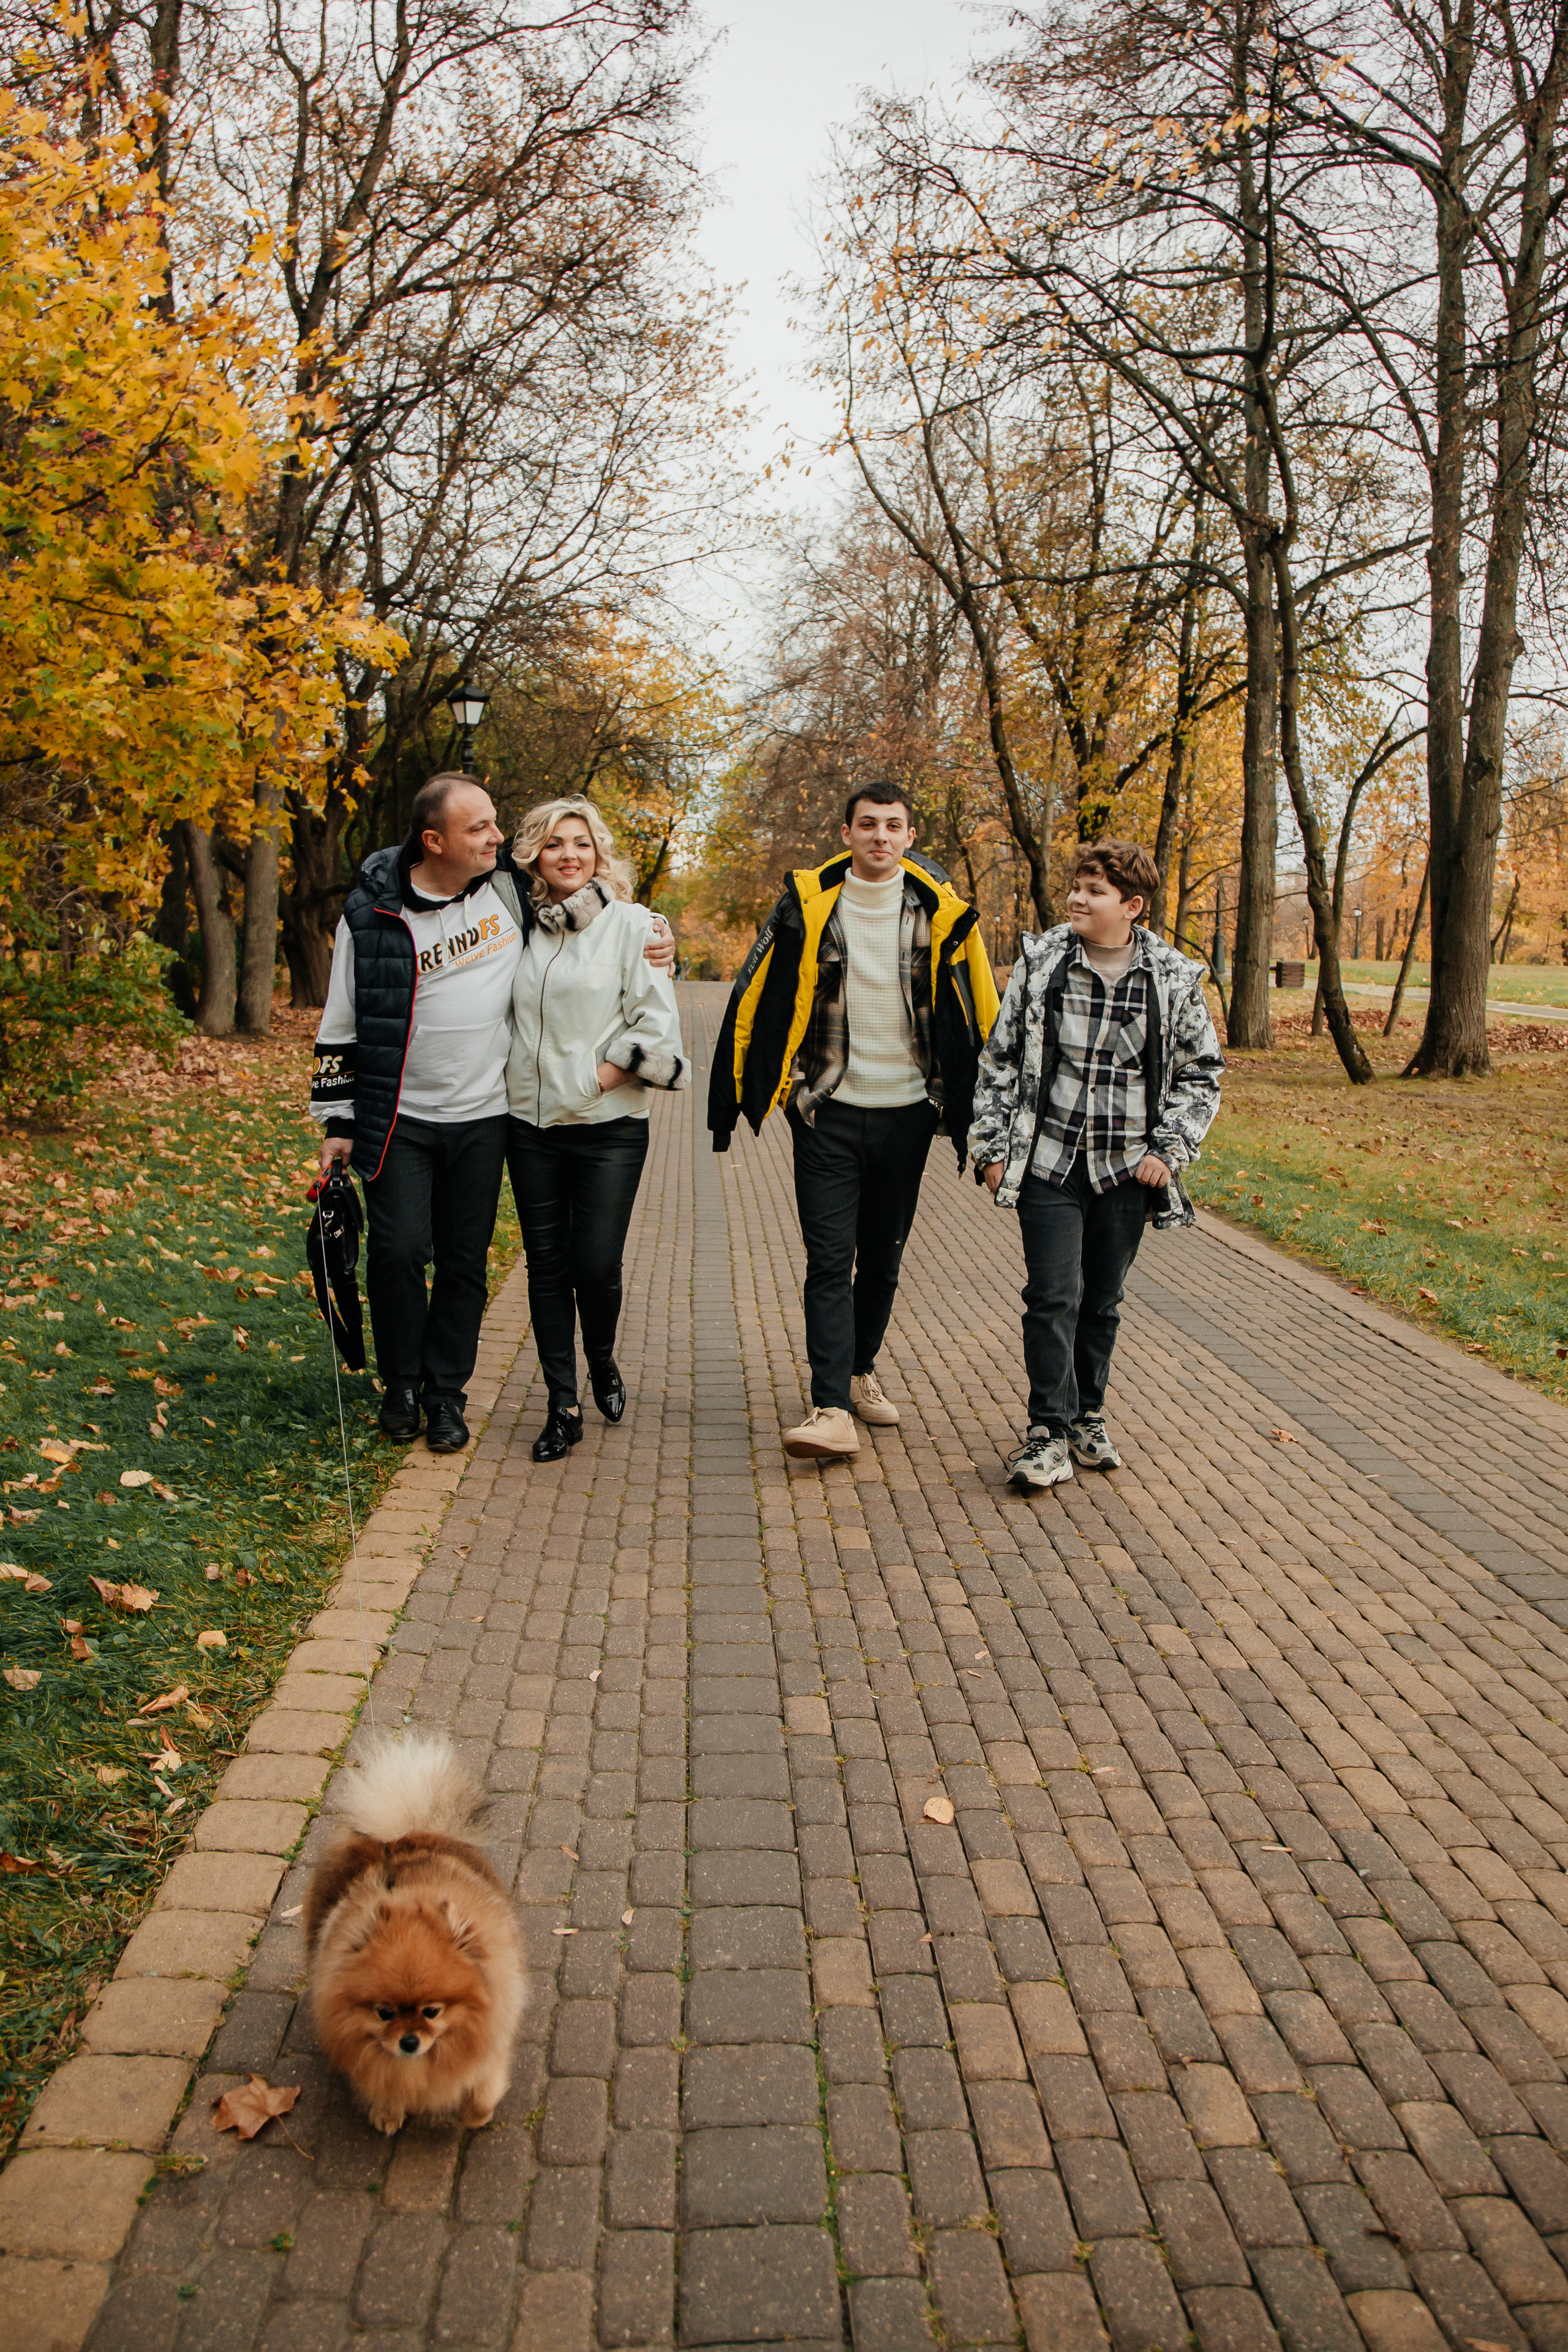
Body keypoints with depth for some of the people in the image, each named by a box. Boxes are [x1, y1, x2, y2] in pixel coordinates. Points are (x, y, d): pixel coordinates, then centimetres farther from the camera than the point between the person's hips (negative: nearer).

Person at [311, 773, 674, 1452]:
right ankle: (402, 1383, 15)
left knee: (465, 1261, 6)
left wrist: (648, 934, 0)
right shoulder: (373, 912, -6)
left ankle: (446, 1393, 22)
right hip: (399, 1117, -1)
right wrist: (338, 1122, 3)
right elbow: (341, 1023, 3)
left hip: (482, 1117, 2)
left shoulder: (510, 882, -1)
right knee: (398, 1249, -8)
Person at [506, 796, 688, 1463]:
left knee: (596, 1263, -5)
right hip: (531, 1125, 4)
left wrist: (599, 1078, -12)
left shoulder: (630, 924, -3)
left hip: (608, 1127, -4)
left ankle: (603, 1365, 27)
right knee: (547, 1264, 6)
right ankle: (563, 1405, 16)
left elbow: (657, 1022, -6)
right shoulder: (521, 927, 9)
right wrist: (515, 1078, 7)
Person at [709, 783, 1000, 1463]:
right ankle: (833, 1410, -9)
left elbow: (980, 1012, 9)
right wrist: (744, 1090, 1)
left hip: (907, 1112, 2)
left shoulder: (942, 912, 2)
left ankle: (860, 1372, 33)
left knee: (882, 1259, 13)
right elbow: (754, 998, 3)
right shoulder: (807, 905, -1)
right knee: (829, 1259, -7)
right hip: (828, 1111, -2)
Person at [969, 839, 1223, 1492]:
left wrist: (1170, 1150, -1)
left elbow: (1201, 1073, 9)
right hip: (1049, 1163, -1)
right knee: (1054, 1295, -7)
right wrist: (991, 1144, 1)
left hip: (1126, 1171, 1)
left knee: (1103, 1300, 12)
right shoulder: (1040, 962, 0)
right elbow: (1000, 1058, 5)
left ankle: (1088, 1415, 29)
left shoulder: (1175, 980, -1)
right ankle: (1050, 1431, 4)